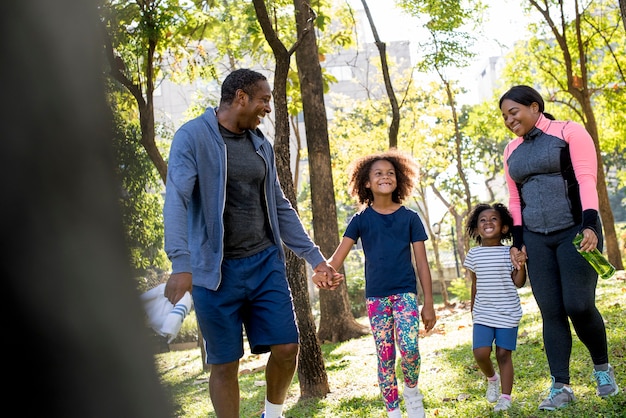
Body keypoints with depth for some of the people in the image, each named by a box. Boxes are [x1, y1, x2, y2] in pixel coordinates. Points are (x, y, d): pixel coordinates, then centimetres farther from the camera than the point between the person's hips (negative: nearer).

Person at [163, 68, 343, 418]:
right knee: (225, 363, 3)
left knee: (287, 347, 2)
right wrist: (181, 264, -31)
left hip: (265, 263, 5)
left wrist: (316, 258, 13)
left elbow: (280, 208, 17)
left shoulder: (261, 144, 12)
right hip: (216, 269, -5)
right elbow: (176, 201, -18)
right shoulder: (193, 137, -7)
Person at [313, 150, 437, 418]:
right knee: (385, 357, 4)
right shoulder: (361, 220, 3)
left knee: (409, 348, -20)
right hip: (375, 296, 1)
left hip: (406, 292, -1)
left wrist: (429, 303, 0)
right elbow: (338, 257, -5)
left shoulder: (410, 218, 2)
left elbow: (422, 263, 3)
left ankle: (412, 390, 9)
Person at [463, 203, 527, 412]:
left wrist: (521, 265, -20)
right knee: (480, 353, -9)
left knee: (503, 354, 0)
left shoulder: (510, 252, -3)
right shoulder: (473, 254, 4)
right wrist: (472, 309, 18)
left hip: (507, 313, -2)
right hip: (482, 314, 2)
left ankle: (506, 397, 14)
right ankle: (492, 378, 22)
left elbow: (518, 283, -4)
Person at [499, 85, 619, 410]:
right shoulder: (512, 150, 15)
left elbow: (586, 180, -10)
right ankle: (560, 387, 3)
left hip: (575, 231, -4)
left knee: (579, 305, -12)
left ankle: (601, 366, 15)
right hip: (537, 239, 5)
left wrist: (589, 225, -21)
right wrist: (517, 240, 8)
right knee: (551, 312, -1)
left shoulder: (569, 132, -1)